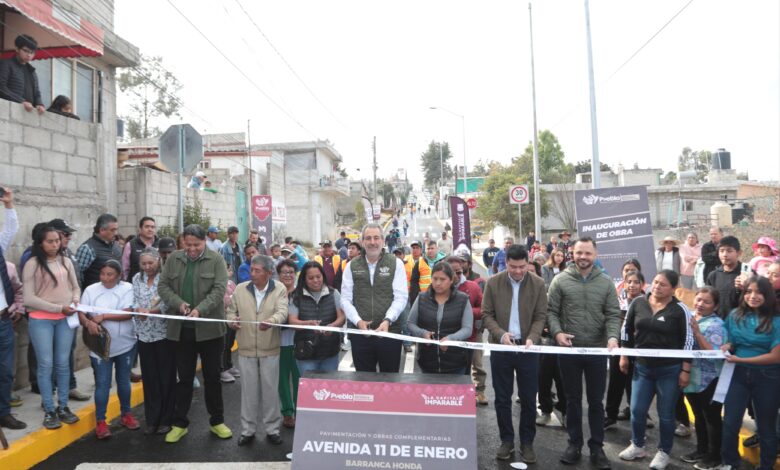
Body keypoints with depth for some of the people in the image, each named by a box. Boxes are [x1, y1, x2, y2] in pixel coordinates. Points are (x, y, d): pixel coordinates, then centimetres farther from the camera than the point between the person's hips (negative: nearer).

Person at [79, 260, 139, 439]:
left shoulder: (127, 288, -6)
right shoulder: (91, 290, 0)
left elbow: (128, 314, -15)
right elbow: (81, 313, -3)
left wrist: (103, 316, -17)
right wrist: (88, 322, -23)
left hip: (125, 345, 0)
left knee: (124, 381, 15)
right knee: (102, 383, 1)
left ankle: (126, 414, 32)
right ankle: (100, 421, 13)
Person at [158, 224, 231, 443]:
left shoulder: (216, 260, -4)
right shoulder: (173, 259, 6)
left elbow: (219, 290, -12)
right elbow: (163, 286, 4)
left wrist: (200, 309, -25)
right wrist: (178, 303, -14)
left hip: (209, 328, -2)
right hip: (182, 328, 2)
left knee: (212, 377, 10)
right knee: (184, 378, 12)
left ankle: (217, 421, 25)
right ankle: (180, 423, 25)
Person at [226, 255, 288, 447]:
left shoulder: (279, 289, -5)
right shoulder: (240, 289, 3)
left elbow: (282, 312, -18)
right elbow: (232, 311, 11)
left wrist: (272, 321, -40)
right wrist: (232, 320, -12)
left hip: (270, 349, -2)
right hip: (246, 349, 2)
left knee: (270, 390, 8)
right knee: (248, 391, 10)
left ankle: (272, 429, 23)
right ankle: (248, 430, 25)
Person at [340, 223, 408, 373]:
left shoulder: (396, 263, 1)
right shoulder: (352, 266, 6)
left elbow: (401, 297, -5)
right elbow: (345, 299, 4)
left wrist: (387, 320, -19)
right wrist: (358, 321, -12)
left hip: (389, 331, -1)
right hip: (360, 332, 2)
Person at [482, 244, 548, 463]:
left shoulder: (538, 284, -3)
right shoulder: (493, 283, -4)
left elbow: (540, 317, -2)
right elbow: (486, 314, -2)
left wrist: (532, 338, -18)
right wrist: (501, 334, -18)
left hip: (527, 348, 0)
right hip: (500, 348, 0)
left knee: (528, 398, 8)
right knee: (502, 398, 10)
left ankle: (527, 442, 23)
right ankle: (506, 440, 25)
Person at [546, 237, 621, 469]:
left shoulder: (606, 282, 0)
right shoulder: (561, 280, -4)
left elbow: (613, 315, -2)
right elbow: (551, 311, -2)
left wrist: (613, 336, -18)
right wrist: (557, 332, -17)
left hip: (597, 350, 1)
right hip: (569, 350, -1)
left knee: (596, 401, 12)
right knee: (573, 399, 13)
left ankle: (597, 447, 25)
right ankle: (574, 443, 27)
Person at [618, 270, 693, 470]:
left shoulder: (679, 309, -11)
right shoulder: (638, 303, -1)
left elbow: (688, 341, -8)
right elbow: (628, 330, 9)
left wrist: (685, 370, -9)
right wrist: (624, 355, 10)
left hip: (669, 370, -3)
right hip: (642, 366, 3)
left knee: (666, 414, 9)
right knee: (637, 410, 8)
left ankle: (663, 452, 27)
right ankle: (637, 446, 30)